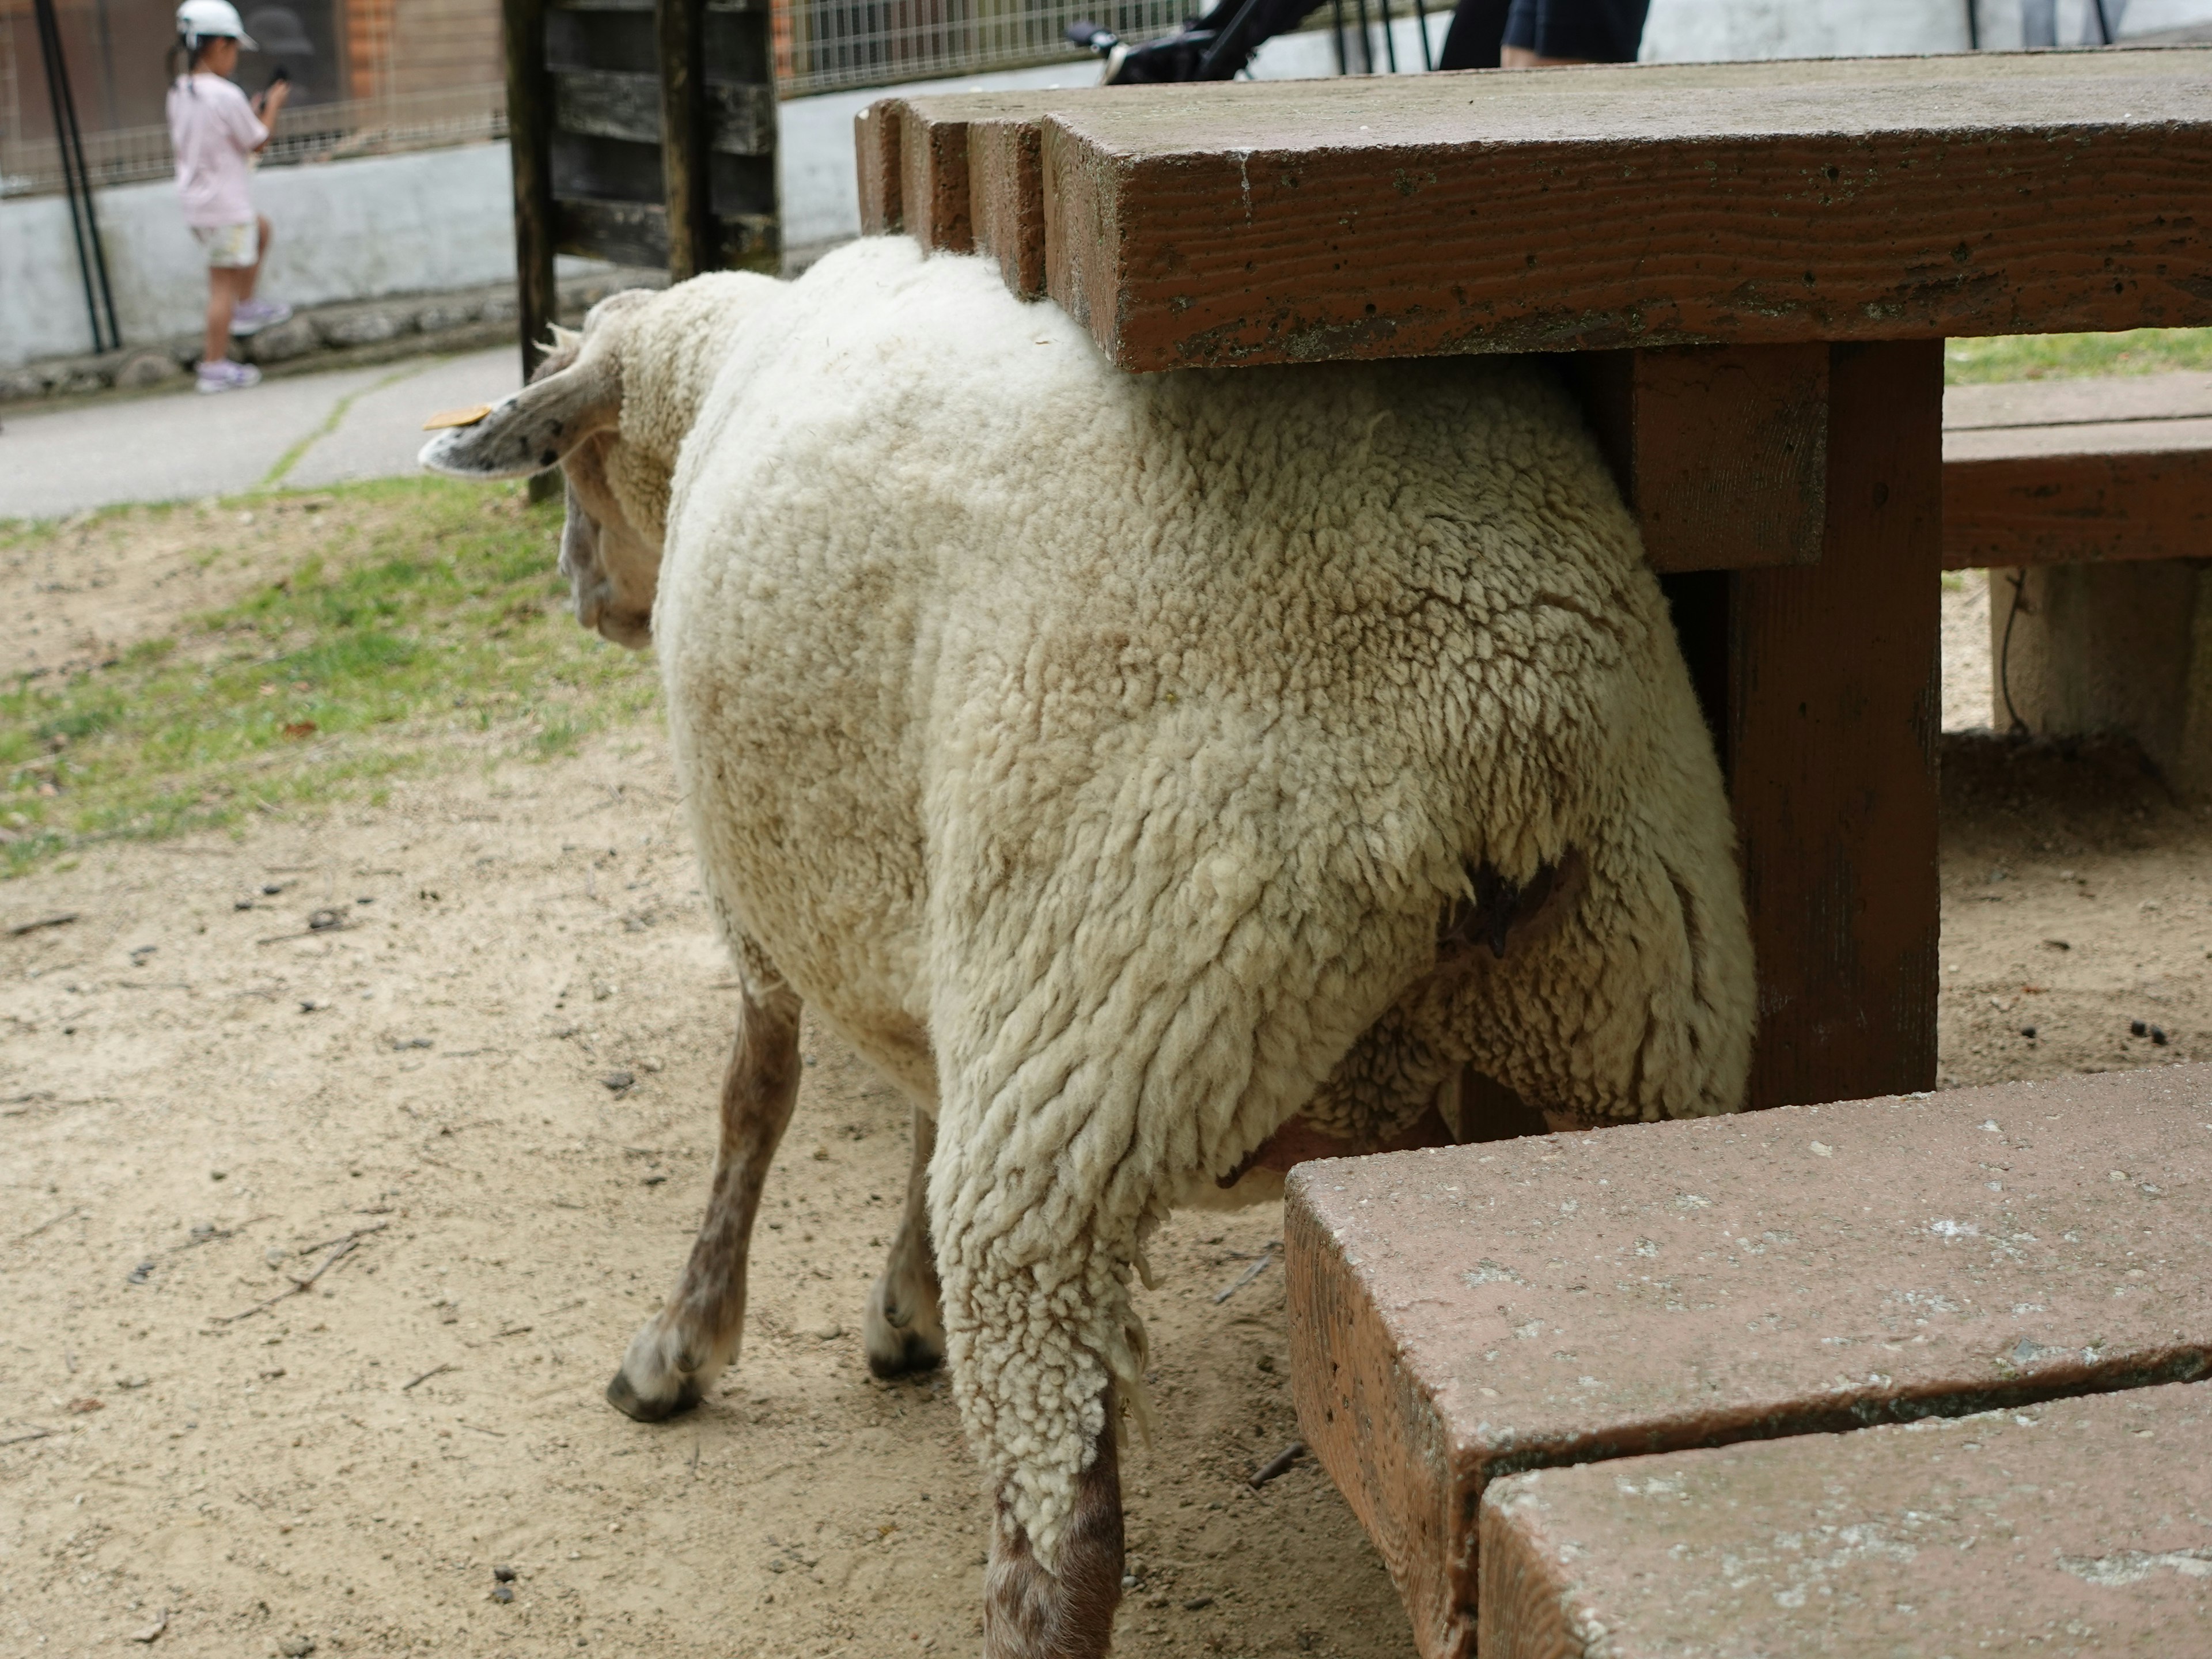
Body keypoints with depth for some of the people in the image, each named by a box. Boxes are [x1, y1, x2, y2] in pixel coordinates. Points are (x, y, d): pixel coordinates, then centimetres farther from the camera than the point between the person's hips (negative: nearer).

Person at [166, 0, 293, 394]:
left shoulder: (178, 91, 6)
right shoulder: (226, 96, -19)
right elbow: (259, 143, -9)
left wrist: (251, 114, 16)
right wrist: (272, 106, 7)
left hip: (195, 200, 8)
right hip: (226, 205, -8)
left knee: (260, 229, 31)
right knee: (223, 282, -2)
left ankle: (246, 307, 32)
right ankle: (216, 367, 2)